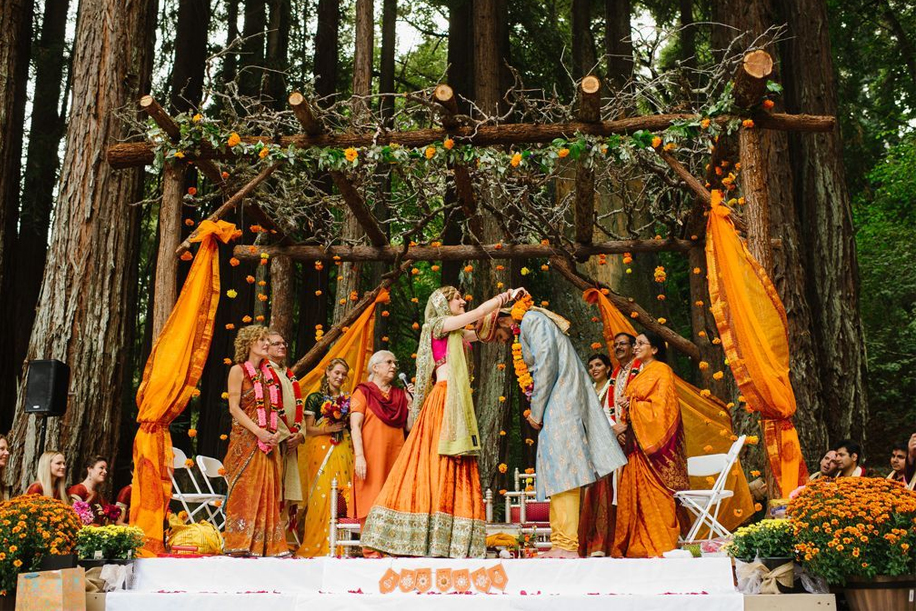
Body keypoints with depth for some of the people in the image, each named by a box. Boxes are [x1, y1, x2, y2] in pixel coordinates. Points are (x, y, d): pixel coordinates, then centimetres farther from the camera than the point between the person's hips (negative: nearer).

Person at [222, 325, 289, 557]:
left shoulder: (268, 373, 17)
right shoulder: (238, 370, 0)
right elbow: (234, 407, -8)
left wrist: (275, 433, -1)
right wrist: (259, 432, -17)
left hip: (267, 442, 6)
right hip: (245, 439, -6)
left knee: (267, 492, 3)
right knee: (244, 490, -7)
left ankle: (265, 545, 6)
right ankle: (239, 545, -5)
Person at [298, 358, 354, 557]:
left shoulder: (347, 399, 17)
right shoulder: (315, 398, 6)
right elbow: (309, 429, 1)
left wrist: (345, 425, -3)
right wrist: (329, 428, -13)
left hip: (343, 450, 4)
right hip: (321, 449, -3)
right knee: (321, 493, -10)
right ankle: (317, 544, -5)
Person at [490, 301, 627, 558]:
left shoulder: (531, 320, -3)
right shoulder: (528, 327, 26)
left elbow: (547, 363, -15)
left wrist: (536, 411, -12)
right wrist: (538, 410, 10)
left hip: (562, 403, -10)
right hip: (557, 407, 10)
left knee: (562, 471, -15)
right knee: (556, 476, 6)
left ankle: (568, 546, -19)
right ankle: (560, 543, 6)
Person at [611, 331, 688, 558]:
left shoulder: (661, 371, -4)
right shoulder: (638, 376, 21)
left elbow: (661, 406, -15)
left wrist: (631, 405, -11)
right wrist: (624, 423, 0)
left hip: (652, 442, -8)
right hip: (635, 442, 8)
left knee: (654, 492, -8)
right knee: (633, 492, 4)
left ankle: (659, 547, -4)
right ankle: (637, 544, 7)